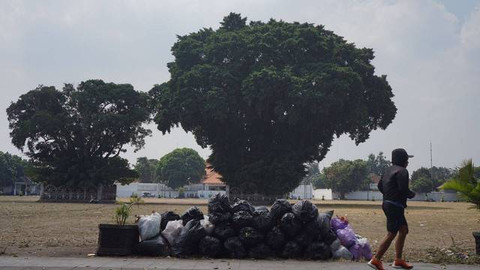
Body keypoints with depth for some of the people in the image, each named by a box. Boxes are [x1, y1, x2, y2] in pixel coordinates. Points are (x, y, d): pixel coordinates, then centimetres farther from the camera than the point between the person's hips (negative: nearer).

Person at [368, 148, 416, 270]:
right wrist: (412, 194, -3)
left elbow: (380, 186, 18)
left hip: (387, 204, 10)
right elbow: (403, 189, -22)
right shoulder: (402, 171, -13)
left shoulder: (389, 170, 16)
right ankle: (376, 260, -6)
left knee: (404, 230, 17)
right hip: (395, 206, -10)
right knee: (391, 234, -7)